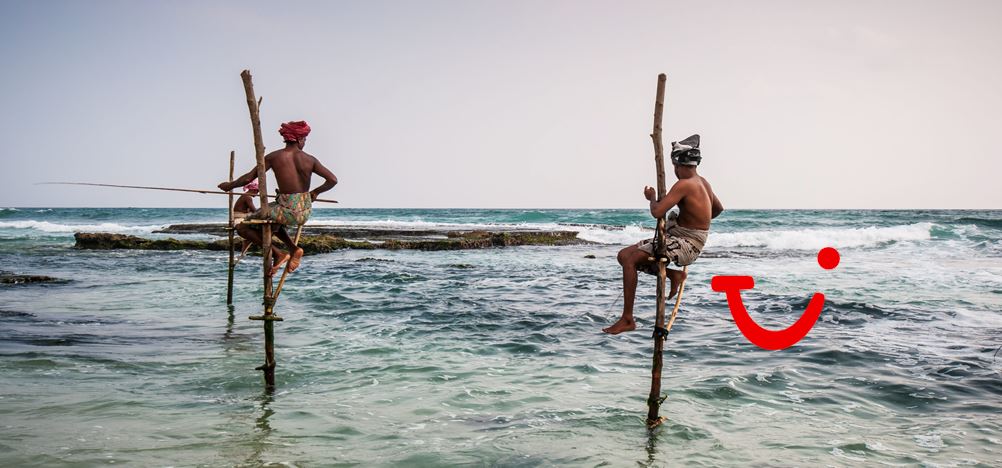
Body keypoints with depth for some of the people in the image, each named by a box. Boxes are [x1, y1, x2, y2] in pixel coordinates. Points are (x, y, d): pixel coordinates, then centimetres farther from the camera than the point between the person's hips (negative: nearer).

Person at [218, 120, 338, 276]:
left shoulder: (273, 157, -6)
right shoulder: (310, 160, 0)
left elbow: (248, 178, -6)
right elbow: (333, 180, -3)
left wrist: (230, 185, 14)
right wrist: (315, 192, 15)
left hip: (287, 211, -5)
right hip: (306, 211, 5)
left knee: (242, 227, 12)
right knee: (273, 220, 36)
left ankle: (278, 254, 1)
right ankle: (294, 248, 17)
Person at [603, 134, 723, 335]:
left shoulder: (684, 185, -19)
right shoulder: (703, 182, 10)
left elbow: (657, 212, -25)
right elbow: (718, 209, 26)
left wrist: (652, 197, -4)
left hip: (684, 245, -9)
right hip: (683, 242, 9)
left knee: (630, 260, -19)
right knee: (625, 255, 6)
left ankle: (627, 320, -18)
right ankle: (672, 274, 2)